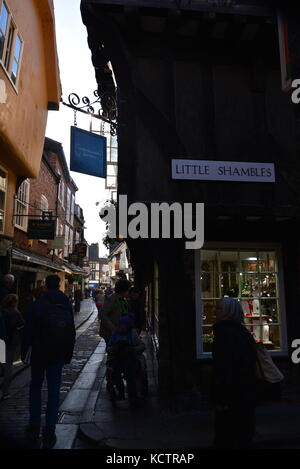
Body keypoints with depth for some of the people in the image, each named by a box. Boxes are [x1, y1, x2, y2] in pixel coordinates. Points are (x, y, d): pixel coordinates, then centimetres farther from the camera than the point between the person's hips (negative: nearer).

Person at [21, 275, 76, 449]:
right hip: (58, 355, 1)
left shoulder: (37, 305, -11)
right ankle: (49, 434, 11)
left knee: (35, 387, 19)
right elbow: (72, 332, 2)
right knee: (54, 391, 8)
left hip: (39, 352, -1)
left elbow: (28, 331, -10)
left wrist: (24, 352, 0)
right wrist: (68, 354, 9)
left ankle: (34, 427, 24)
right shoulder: (67, 305, -2)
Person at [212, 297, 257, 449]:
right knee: (243, 431, 20)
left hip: (231, 393, -8)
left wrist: (221, 399, -19)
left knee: (227, 437, 5)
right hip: (248, 393, 8)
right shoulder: (244, 333, 7)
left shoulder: (223, 333, -19)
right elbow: (251, 364, 15)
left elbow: (223, 367, -23)